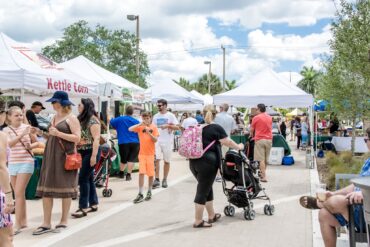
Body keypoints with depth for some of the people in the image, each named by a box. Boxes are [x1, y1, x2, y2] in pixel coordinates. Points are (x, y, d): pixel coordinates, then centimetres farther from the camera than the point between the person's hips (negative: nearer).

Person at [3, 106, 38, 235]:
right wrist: (22, 134, -28)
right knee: (19, 194, 12)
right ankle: (23, 221, 24)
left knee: (18, 193, -9)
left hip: (26, 163, -3)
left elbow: (36, 142, 10)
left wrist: (30, 146, -11)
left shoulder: (27, 127, -2)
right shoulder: (6, 130, 1)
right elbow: (9, 143, -16)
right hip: (12, 164, 3)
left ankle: (18, 224, -6)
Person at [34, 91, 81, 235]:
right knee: (45, 188, 2)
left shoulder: (71, 118, -5)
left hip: (65, 157, -7)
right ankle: (46, 223, 7)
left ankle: (64, 221, 12)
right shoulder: (54, 117, 17)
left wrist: (58, 133, -18)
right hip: (50, 156, 7)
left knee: (65, 188, 1)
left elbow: (77, 138, -14)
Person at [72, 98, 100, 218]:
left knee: (83, 178, -9)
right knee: (89, 178, 13)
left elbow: (96, 139, -17)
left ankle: (83, 207, -5)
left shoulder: (93, 120, -11)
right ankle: (93, 204, 22)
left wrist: (94, 156, -22)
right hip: (82, 152, 9)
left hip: (90, 152, -9)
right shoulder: (81, 119, 16)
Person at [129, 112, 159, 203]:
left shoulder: (154, 127, 0)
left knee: (150, 174, 7)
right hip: (142, 153, 0)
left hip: (150, 153, 0)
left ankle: (149, 192, 24)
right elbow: (130, 129, -13)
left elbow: (155, 140, -7)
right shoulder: (140, 127, 2)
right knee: (141, 173, -6)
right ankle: (140, 194, -3)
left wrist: (149, 132, -20)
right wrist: (140, 124, -21)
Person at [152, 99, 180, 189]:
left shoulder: (170, 115, -2)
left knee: (167, 161, 6)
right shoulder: (155, 116, 10)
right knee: (156, 159, -10)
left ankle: (164, 180, 18)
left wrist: (168, 125, -18)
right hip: (157, 141, 2)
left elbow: (177, 127, -6)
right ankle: (157, 180, -6)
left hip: (167, 142, -2)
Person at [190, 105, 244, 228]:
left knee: (206, 188, 19)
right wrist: (239, 147, 15)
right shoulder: (216, 128, -5)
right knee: (202, 191, 0)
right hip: (207, 162, -6)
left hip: (194, 162, 6)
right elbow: (228, 142, -2)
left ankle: (212, 216, 31)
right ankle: (198, 221, 7)